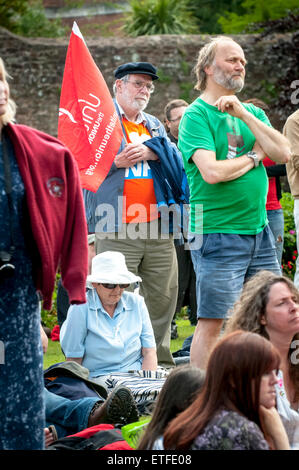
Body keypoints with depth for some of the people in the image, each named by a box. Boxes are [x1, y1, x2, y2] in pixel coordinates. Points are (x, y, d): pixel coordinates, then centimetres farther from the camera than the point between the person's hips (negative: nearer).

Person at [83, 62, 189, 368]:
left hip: (158, 228, 6)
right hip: (116, 230, -5)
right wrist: (115, 162, -12)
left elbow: (177, 161, 11)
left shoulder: (154, 126, 24)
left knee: (164, 296, 6)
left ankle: (160, 362, 16)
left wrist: (152, 150, -6)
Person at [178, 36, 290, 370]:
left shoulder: (252, 112, 14)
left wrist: (244, 114, -8)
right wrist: (254, 156, -4)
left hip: (258, 229, 7)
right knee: (211, 322, -5)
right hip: (217, 233, -7)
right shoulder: (197, 115, -6)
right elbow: (212, 172, -19)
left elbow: (283, 153, -1)